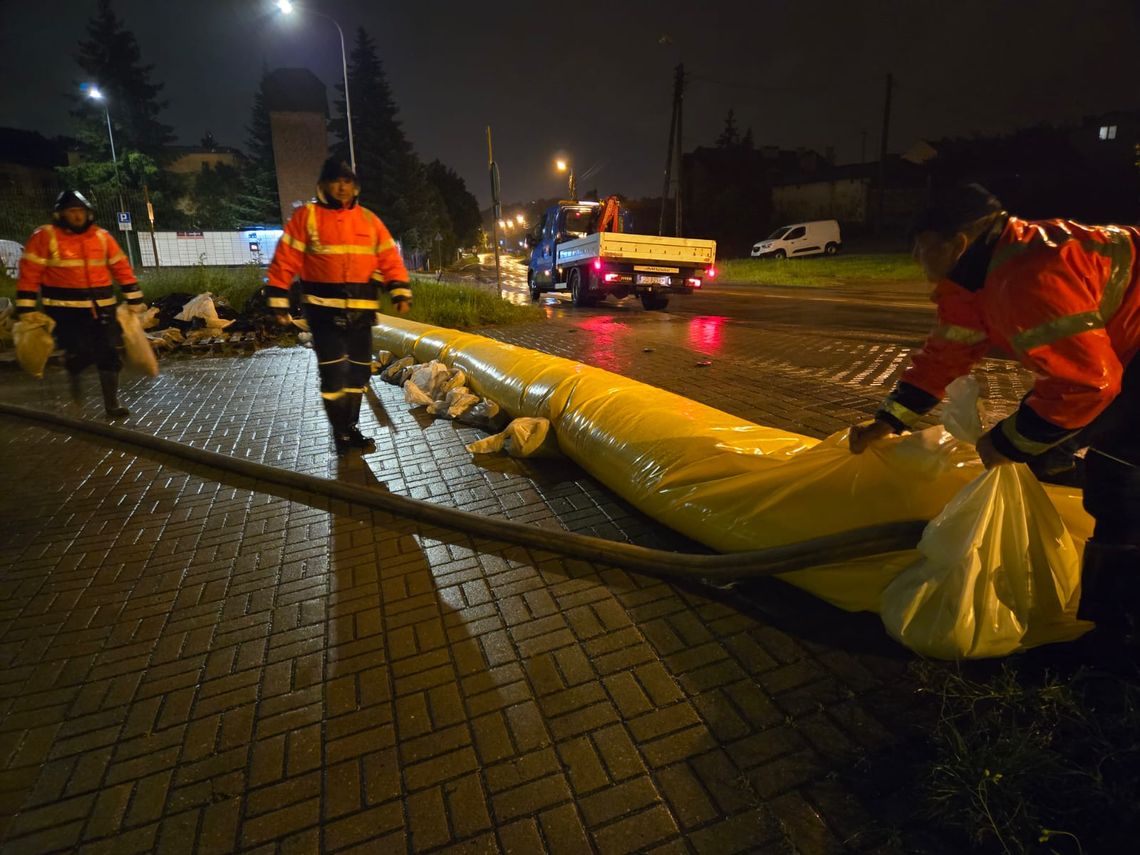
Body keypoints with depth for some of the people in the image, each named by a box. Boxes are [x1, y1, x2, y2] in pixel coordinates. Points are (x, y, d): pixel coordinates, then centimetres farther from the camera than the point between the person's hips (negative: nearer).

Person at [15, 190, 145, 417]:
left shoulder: (102, 236, 7)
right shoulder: (45, 236, -3)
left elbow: (122, 268, 10)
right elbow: (29, 274, -4)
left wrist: (135, 301, 7)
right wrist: (26, 309, -8)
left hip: (101, 307, 3)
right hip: (65, 309, -3)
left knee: (109, 354, 1)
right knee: (81, 353, -10)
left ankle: (112, 403, 12)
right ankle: (72, 373, 28)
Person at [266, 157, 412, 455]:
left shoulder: (368, 219, 11)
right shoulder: (306, 216, 1)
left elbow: (390, 258, 7)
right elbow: (285, 260, -1)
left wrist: (400, 292, -5)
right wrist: (279, 302, -6)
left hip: (361, 310, 4)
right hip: (324, 309, -3)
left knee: (358, 372, 8)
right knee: (333, 373, -5)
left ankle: (351, 429, 23)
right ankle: (341, 434, 10)